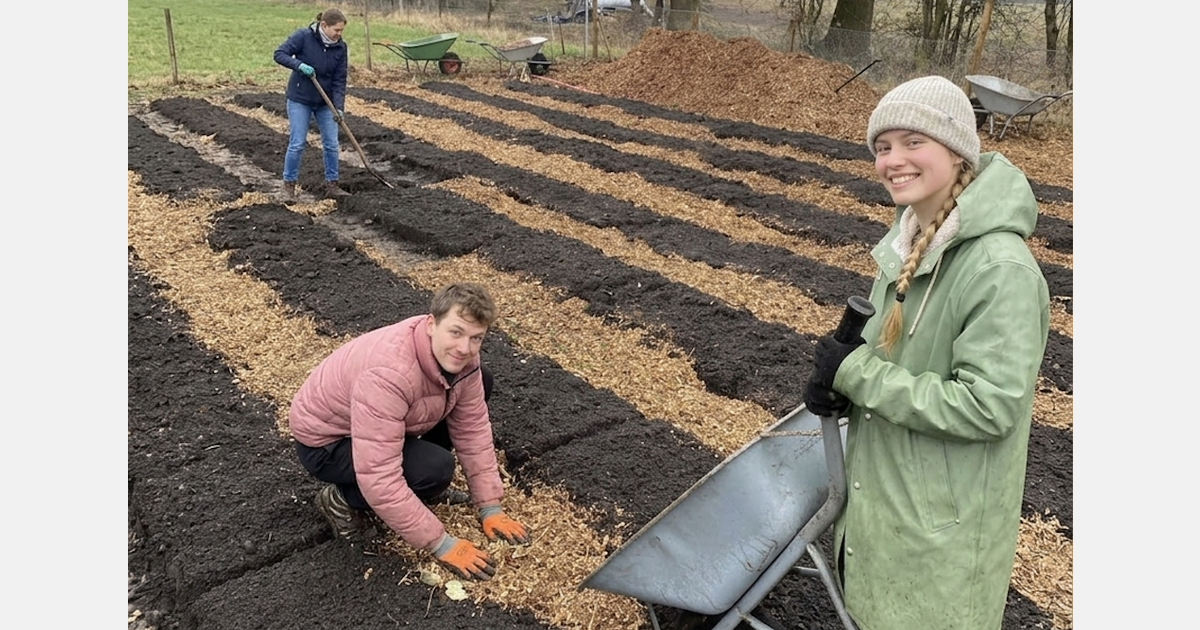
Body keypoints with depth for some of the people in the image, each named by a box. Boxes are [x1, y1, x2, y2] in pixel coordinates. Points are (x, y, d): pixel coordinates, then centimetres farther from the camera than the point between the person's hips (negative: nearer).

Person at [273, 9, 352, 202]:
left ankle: (332, 185, 14)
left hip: (325, 102, 4)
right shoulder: (303, 36, -16)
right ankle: (289, 186, 10)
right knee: (297, 144, -4)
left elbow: (339, 80, -7)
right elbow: (279, 54, -14)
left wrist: (338, 107, -18)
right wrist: (299, 65, -30)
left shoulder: (340, 48, -6)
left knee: (331, 144, 3)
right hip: (300, 99, -4)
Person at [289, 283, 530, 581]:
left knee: (482, 382, 0)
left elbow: (473, 430, -7)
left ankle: (422, 486, 9)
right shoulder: (388, 373, -39)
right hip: (326, 443, -8)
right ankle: (343, 499, -4)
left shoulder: (457, 355, -16)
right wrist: (441, 544, -31)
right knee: (435, 468, -31)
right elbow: (379, 477, -38)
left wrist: (490, 508, -10)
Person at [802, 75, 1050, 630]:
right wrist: (837, 374, -8)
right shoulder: (911, 237, 0)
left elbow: (989, 406, -26)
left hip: (945, 516, -7)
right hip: (882, 484, 7)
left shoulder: (1001, 268, -25)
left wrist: (855, 374, -22)